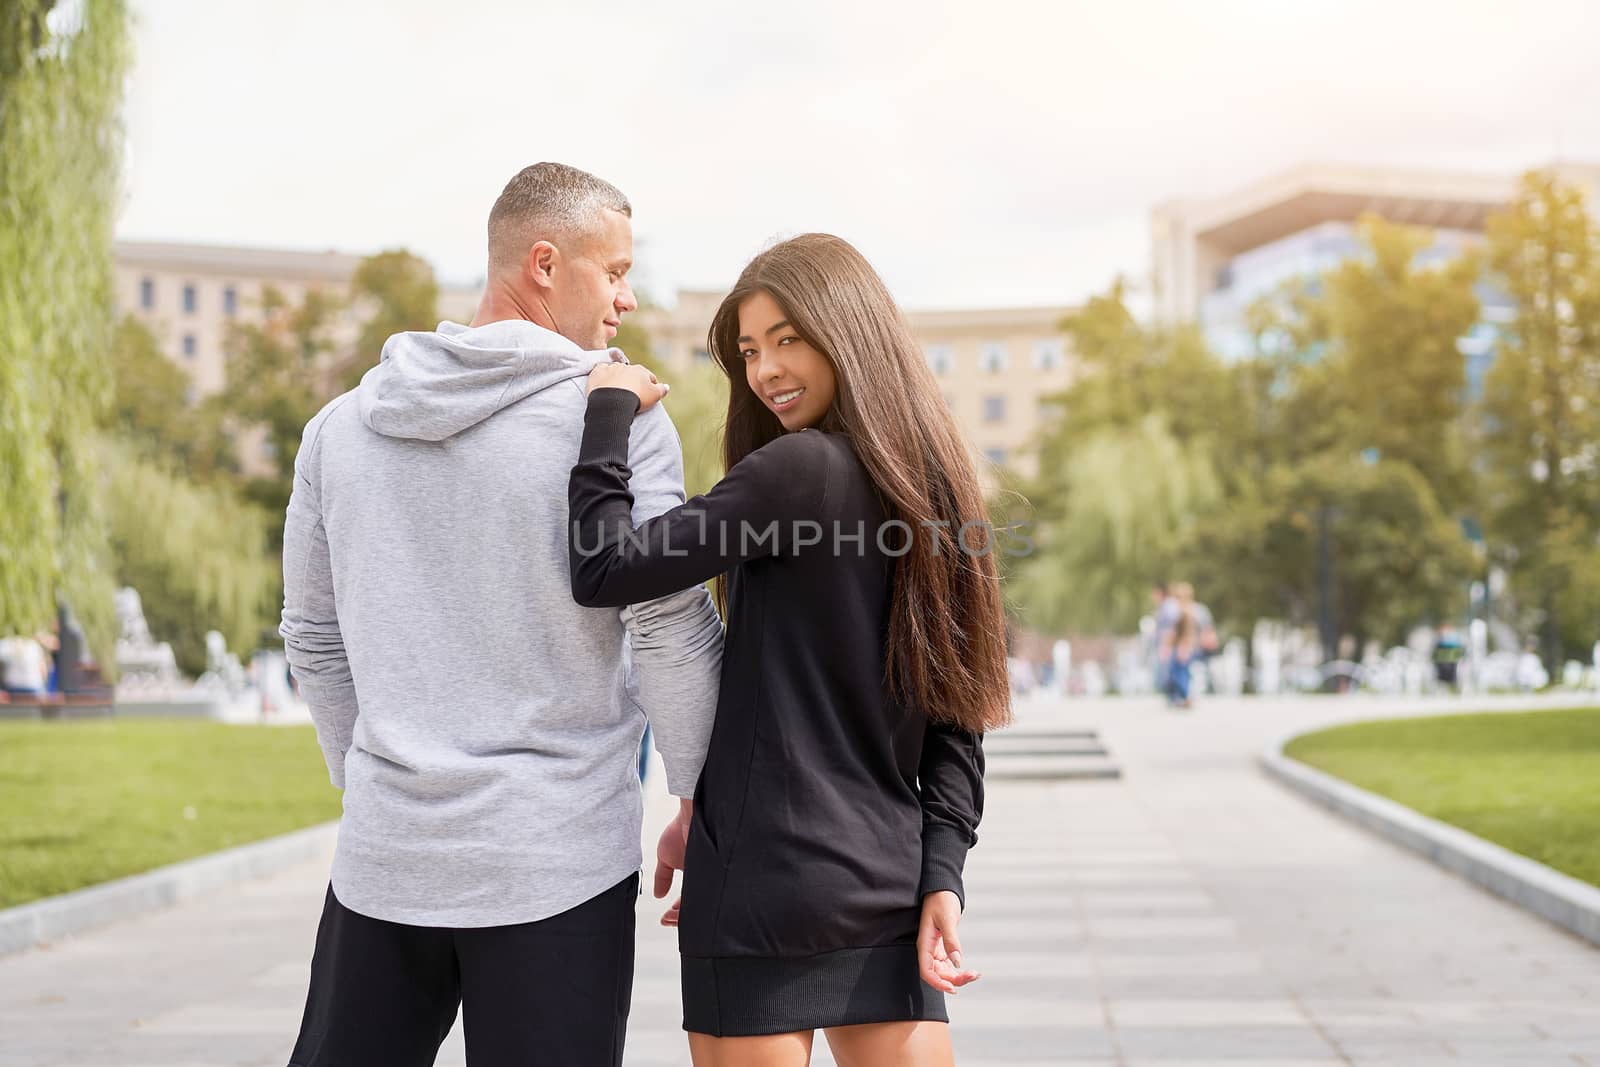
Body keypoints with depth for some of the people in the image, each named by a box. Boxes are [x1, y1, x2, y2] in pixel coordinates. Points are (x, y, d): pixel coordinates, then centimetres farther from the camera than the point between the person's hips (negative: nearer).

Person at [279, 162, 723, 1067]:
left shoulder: (343, 424, 8)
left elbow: (315, 640, 15)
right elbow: (672, 628, -10)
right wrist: (703, 800, 3)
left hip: (382, 854, 5)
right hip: (557, 861, -4)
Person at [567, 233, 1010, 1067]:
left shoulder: (800, 468, -13)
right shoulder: (934, 488, 10)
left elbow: (604, 570, -17)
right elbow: (957, 713, 8)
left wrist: (608, 411, -7)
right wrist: (942, 873, 7)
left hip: (768, 890, -7)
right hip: (889, 889, 7)